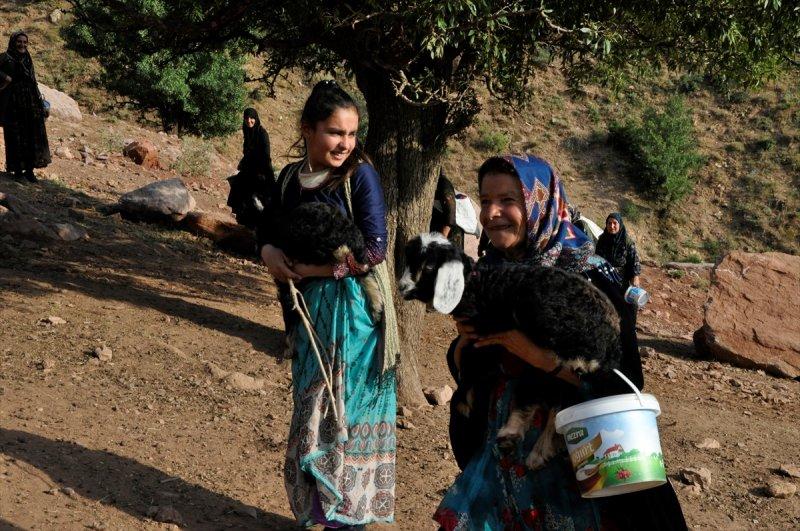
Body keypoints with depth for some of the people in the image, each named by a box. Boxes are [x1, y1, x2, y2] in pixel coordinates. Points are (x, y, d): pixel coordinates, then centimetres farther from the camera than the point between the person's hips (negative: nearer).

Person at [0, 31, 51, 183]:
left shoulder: (27, 59, 15)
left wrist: (40, 102, 17)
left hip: (30, 104, 5)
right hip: (13, 104, -5)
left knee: (33, 135, 1)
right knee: (16, 136, 0)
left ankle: (29, 170, 7)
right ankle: (17, 169, 7)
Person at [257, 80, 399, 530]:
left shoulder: (361, 175, -12)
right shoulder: (291, 177, 5)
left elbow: (373, 251, -17)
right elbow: (268, 228, 13)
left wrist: (308, 268, -15)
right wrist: (269, 252, -10)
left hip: (354, 311, -6)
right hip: (308, 308, 6)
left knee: (347, 414, 0)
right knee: (311, 412, 13)